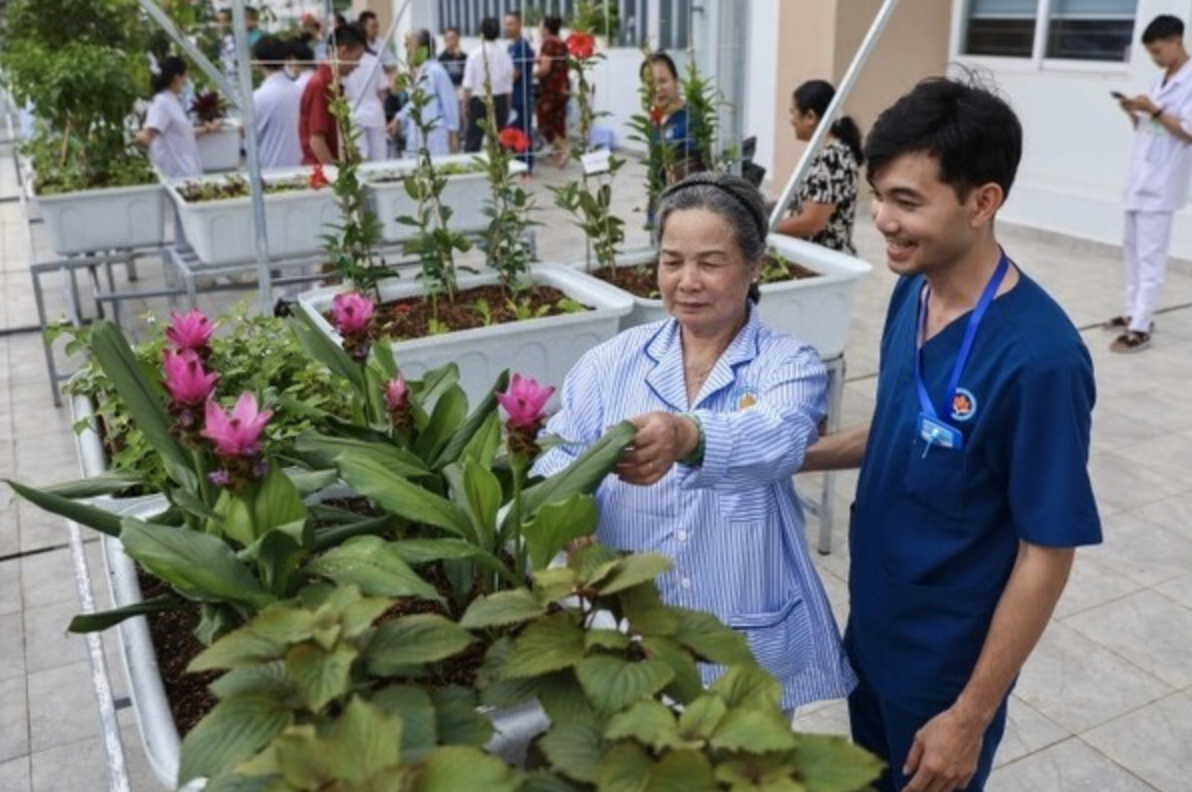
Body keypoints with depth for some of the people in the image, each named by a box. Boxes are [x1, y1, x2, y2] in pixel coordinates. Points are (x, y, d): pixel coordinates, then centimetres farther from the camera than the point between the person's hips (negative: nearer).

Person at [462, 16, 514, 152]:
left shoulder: (475, 54, -8)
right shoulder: (504, 55, 0)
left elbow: (468, 85, -7)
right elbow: (509, 86, 4)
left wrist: (465, 106, 2)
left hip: (479, 101, -3)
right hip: (500, 100, 3)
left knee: (473, 142, 0)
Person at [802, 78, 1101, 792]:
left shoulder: (1039, 356, -28)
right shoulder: (914, 290, -6)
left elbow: (1047, 554, -22)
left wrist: (971, 716, -17)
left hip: (949, 661, -7)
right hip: (872, 625, 7)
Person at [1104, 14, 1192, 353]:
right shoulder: (1160, 81, 14)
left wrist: (1154, 111, -19)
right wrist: (1133, 112, 0)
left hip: (1161, 183, -8)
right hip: (1139, 177, 8)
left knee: (1150, 256, -8)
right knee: (1132, 249, 14)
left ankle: (1140, 328, -8)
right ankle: (1134, 312, 24)